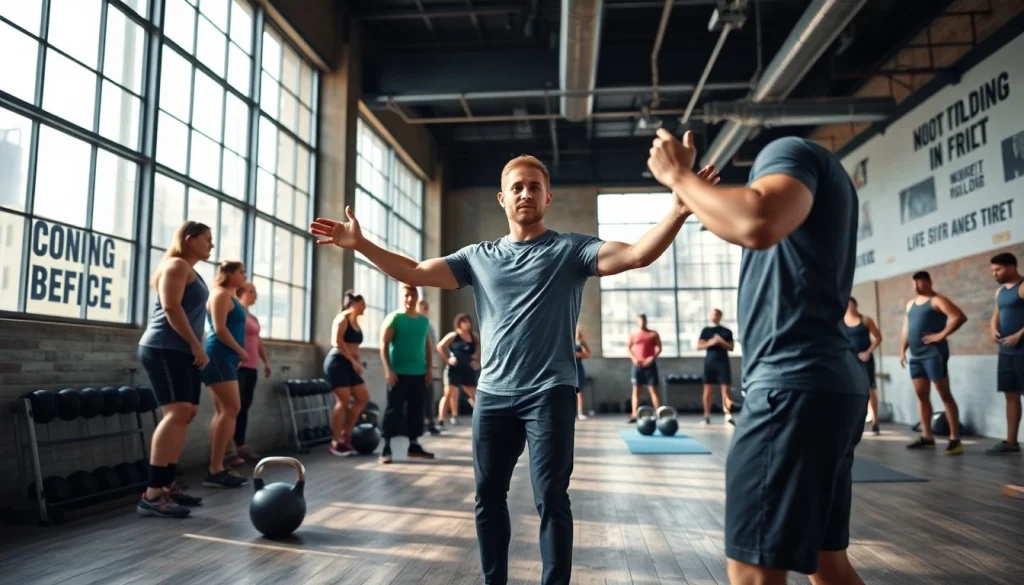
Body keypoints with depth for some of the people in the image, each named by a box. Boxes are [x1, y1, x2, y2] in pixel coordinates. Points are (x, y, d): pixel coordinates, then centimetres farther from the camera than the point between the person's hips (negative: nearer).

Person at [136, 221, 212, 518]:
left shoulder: (190, 271, 23)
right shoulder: (177, 265, -6)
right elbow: (171, 307, -18)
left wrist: (195, 348, 19)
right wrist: (196, 345, -18)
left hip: (182, 351, 11)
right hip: (165, 349, -11)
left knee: (185, 414, 9)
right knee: (176, 412, -20)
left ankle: (168, 485, 14)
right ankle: (152, 494, -22)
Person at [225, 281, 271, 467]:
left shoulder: (254, 318, 21)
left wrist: (266, 362, 19)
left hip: (252, 367, 8)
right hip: (238, 365, -8)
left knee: (244, 407, 8)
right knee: (235, 407, -10)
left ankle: (241, 447, 11)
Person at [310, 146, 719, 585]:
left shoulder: (570, 249, 0)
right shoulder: (479, 257, 10)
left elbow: (637, 255, -14)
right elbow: (415, 273, 8)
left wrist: (680, 209, -28)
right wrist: (360, 244, 1)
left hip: (550, 395, -4)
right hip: (492, 396, 4)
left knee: (551, 501, 1)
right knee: (488, 498, 13)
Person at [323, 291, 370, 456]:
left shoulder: (355, 321, 18)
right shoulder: (342, 318, -7)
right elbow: (337, 341, -18)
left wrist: (358, 362, 7)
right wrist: (353, 361, -18)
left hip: (349, 364, 9)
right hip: (337, 362, -9)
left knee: (363, 398, 6)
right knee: (343, 401, -11)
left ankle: (345, 435, 13)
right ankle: (335, 443, -3)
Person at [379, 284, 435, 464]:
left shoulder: (424, 321, 12)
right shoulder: (394, 318, -3)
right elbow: (384, 345, -7)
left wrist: (429, 368, 8)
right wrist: (388, 369, -15)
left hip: (419, 373, 5)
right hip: (399, 373, -5)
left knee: (416, 409, 9)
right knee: (394, 409, -3)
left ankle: (414, 445, 18)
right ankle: (386, 447, 2)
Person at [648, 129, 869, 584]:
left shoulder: (792, 149, -6)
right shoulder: (819, 174, 24)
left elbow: (757, 224, -28)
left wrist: (677, 174, -13)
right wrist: (685, 184, 31)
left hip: (794, 385, -10)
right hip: (822, 382, 10)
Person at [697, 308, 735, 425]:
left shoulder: (726, 331, 6)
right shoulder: (705, 330, 9)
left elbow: (731, 348, 3)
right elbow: (699, 346, 2)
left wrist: (722, 342, -13)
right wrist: (710, 342, -14)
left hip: (723, 362, -1)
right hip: (709, 362, 2)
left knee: (725, 389, -6)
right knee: (707, 389, 3)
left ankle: (728, 415, -7)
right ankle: (707, 416, 9)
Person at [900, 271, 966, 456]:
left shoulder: (937, 300, -4)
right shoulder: (910, 304, 19)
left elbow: (960, 316, -17)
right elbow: (906, 330, 21)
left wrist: (941, 335, -19)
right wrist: (902, 351, 13)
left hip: (933, 353, -8)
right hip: (916, 355, 8)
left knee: (945, 395, -6)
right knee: (921, 395, 9)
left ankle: (955, 439, -4)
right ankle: (927, 436, 15)